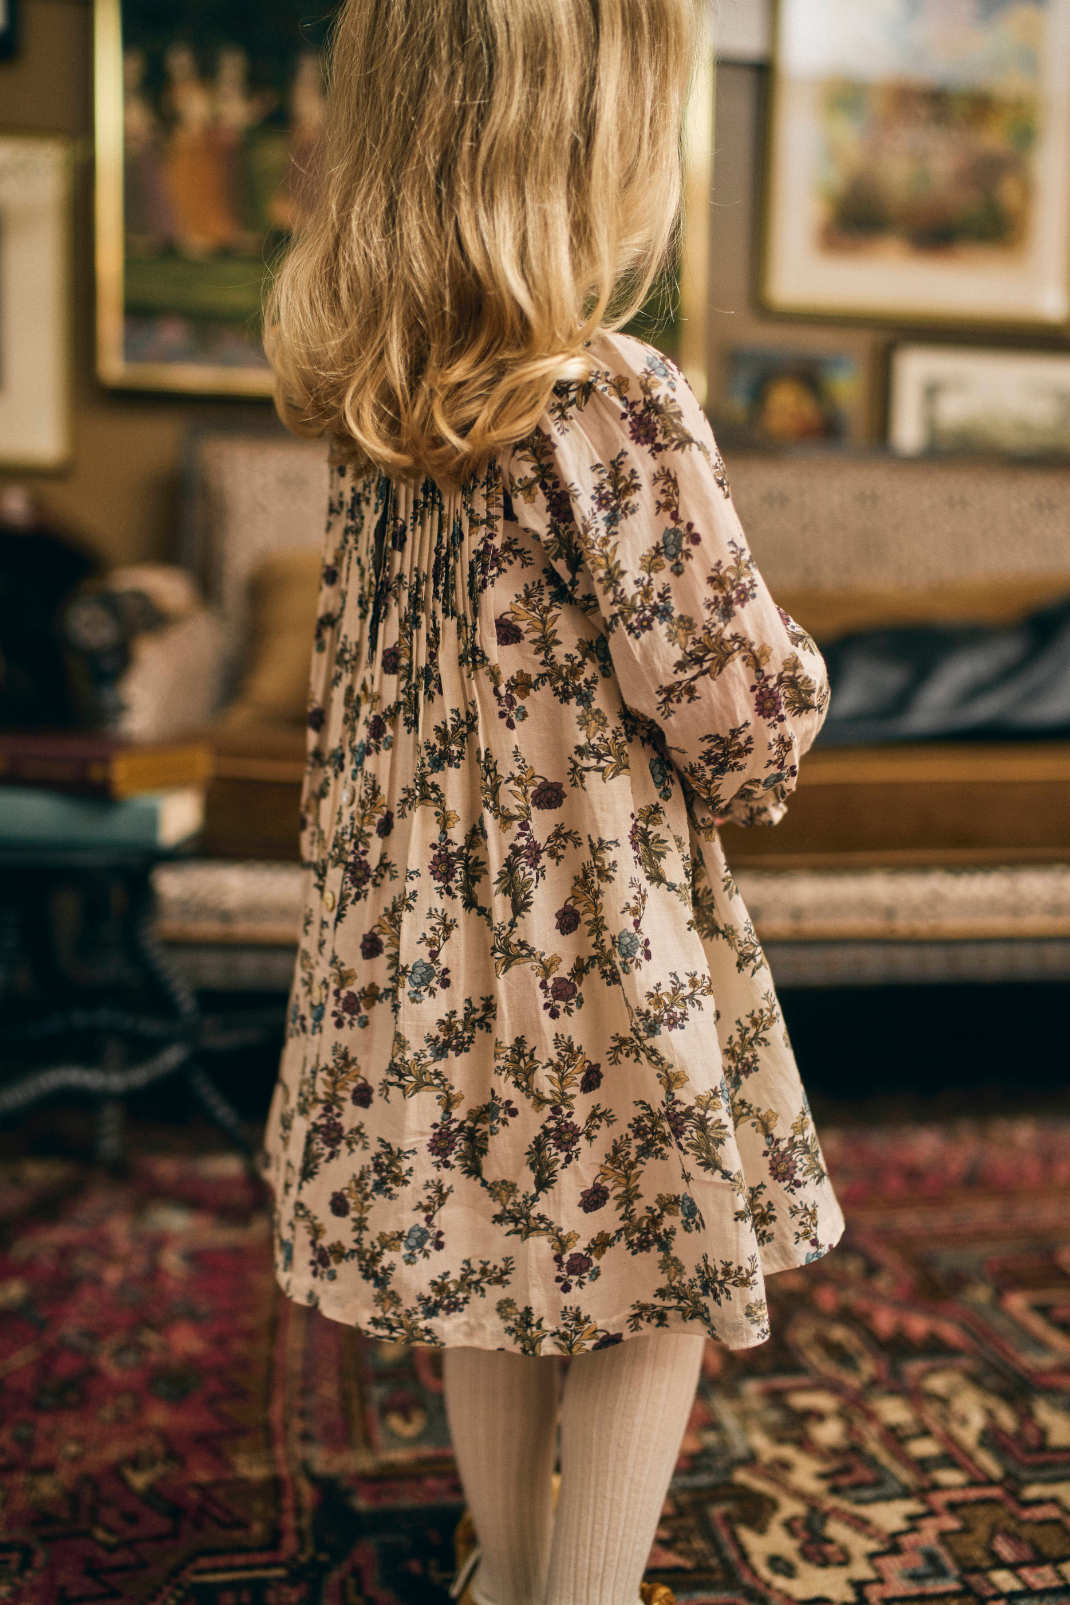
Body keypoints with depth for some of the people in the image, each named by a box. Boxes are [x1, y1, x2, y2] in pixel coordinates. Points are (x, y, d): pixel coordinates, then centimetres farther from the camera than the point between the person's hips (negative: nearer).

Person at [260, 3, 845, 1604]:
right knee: (659, 1284, 14)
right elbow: (736, 695, -15)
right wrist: (755, 755, 5)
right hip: (597, 933, -7)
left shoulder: (378, 408, 1)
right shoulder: (617, 406, -21)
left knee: (494, 1265, 23)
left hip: (424, 925, 8)